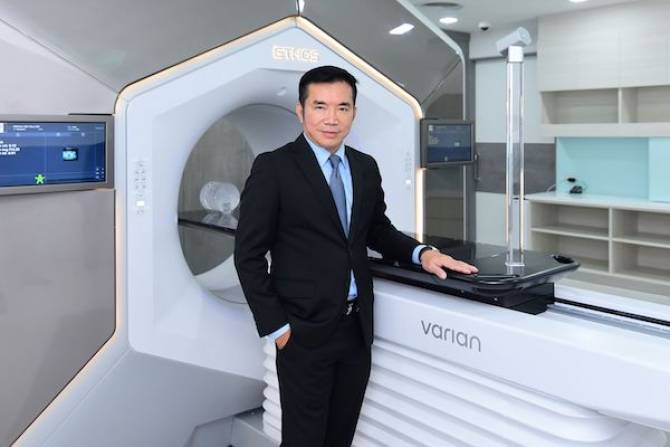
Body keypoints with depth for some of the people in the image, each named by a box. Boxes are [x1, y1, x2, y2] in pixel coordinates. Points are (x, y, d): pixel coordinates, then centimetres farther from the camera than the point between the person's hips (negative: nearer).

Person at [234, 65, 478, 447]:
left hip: (357, 328, 5)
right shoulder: (273, 168, -10)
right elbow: (249, 255, -9)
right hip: (304, 330, -5)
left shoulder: (366, 167, 7)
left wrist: (421, 253, -1)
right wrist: (276, 327, -11)